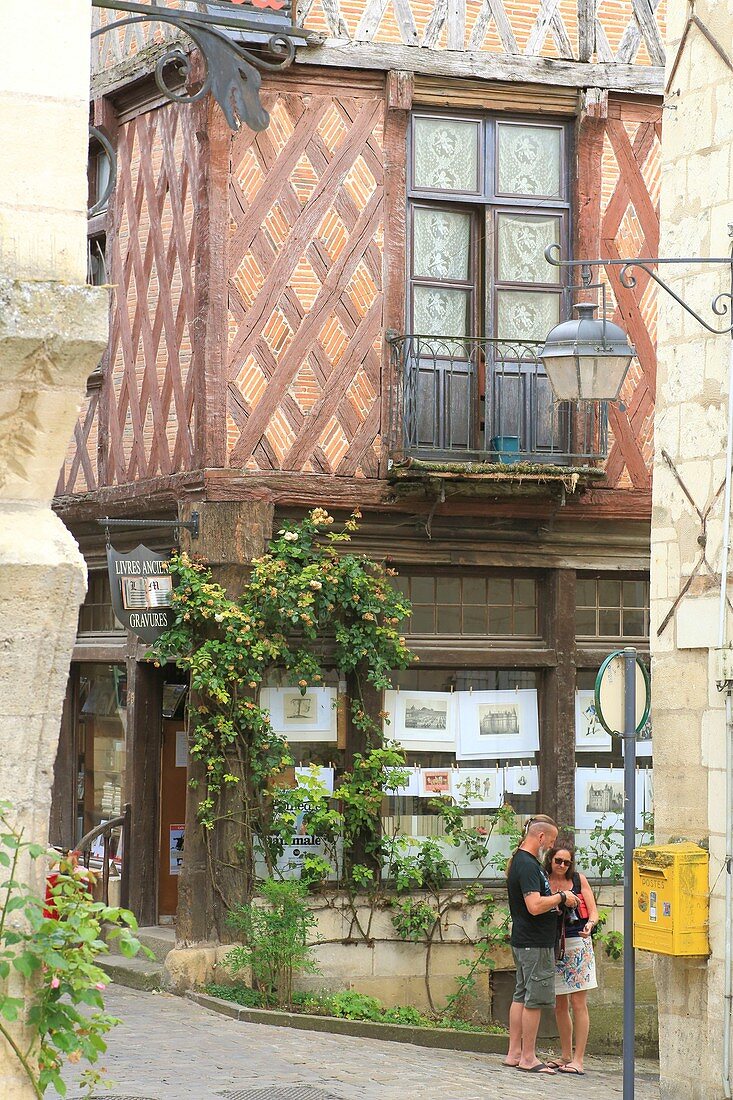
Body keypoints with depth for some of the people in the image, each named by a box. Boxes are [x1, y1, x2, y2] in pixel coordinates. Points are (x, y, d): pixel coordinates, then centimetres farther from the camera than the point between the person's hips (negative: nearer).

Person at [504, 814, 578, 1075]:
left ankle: (514, 1053, 18)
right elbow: (535, 906, -26)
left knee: (521, 995, 14)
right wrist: (561, 897, -12)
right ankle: (528, 1058, -1)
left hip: (523, 941, 11)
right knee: (534, 999, -5)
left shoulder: (521, 861, 15)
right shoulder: (528, 865, -18)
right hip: (535, 943, -11)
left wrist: (555, 900, 13)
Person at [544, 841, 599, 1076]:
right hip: (552, 947, 2)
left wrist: (589, 925, -20)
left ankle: (578, 1060, -7)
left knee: (578, 1003, -6)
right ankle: (566, 1056, 20)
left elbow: (593, 911, 3)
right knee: (559, 1005, 8)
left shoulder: (579, 880, 2)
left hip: (578, 945, -2)